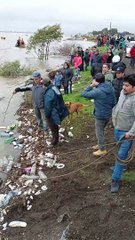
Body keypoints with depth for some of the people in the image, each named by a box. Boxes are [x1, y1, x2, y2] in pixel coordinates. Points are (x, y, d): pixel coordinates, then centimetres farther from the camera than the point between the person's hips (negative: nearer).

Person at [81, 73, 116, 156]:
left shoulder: (97, 91, -24)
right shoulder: (111, 88, -2)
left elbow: (83, 94, -16)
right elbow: (114, 102, 7)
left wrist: (91, 86, -14)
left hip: (100, 115, -8)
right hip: (109, 114, 8)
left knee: (99, 132, 10)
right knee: (101, 130, 25)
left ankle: (102, 149, 22)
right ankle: (100, 145, 40)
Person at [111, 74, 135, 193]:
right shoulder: (123, 92, -1)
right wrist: (114, 116, 21)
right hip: (117, 128, 8)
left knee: (121, 155, -2)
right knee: (122, 151, 27)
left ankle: (115, 179, 6)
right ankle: (122, 166, 50)